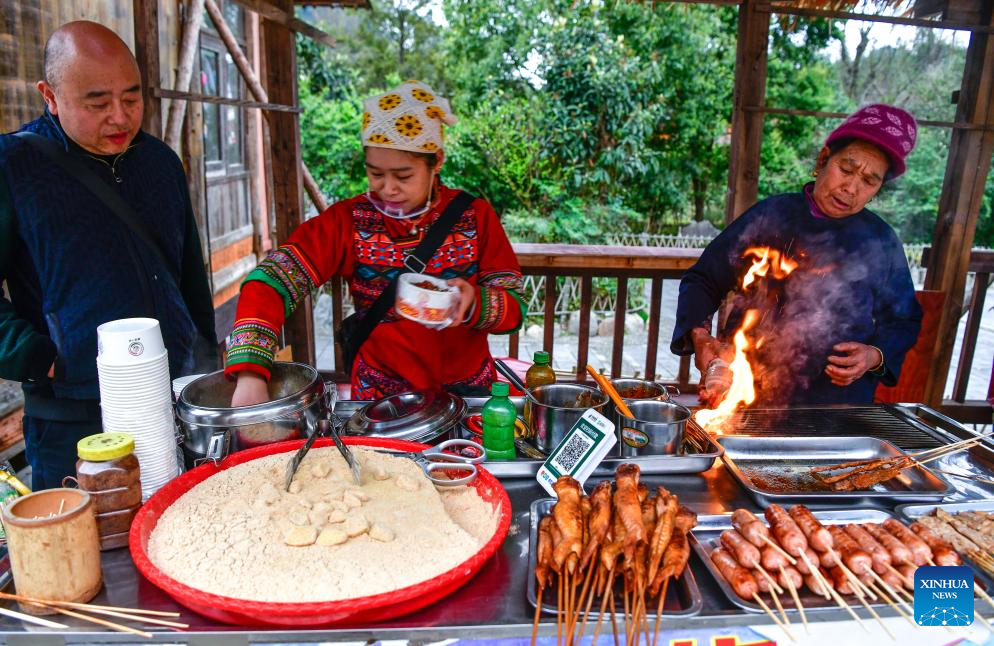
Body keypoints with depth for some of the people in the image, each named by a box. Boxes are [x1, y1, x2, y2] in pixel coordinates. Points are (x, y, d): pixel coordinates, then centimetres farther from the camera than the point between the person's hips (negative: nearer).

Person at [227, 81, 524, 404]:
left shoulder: (475, 216, -4)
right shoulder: (348, 220, -6)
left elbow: (514, 307, -4)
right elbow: (271, 279, -17)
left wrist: (474, 303, -27)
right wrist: (250, 376, -31)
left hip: (468, 389, 1)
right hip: (380, 395, 0)